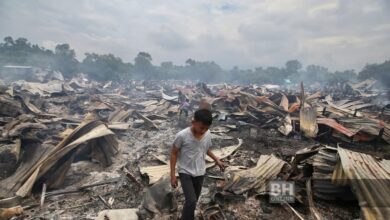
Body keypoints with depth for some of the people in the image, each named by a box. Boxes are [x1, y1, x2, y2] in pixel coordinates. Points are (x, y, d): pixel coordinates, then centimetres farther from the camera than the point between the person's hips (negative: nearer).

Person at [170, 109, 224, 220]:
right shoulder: (182, 135, -24)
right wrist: (173, 174, -11)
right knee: (191, 201, -15)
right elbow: (174, 153, -12)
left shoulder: (208, 135, -9)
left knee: (194, 201, 18)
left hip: (200, 173, 5)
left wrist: (216, 160, -1)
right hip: (185, 172, -4)